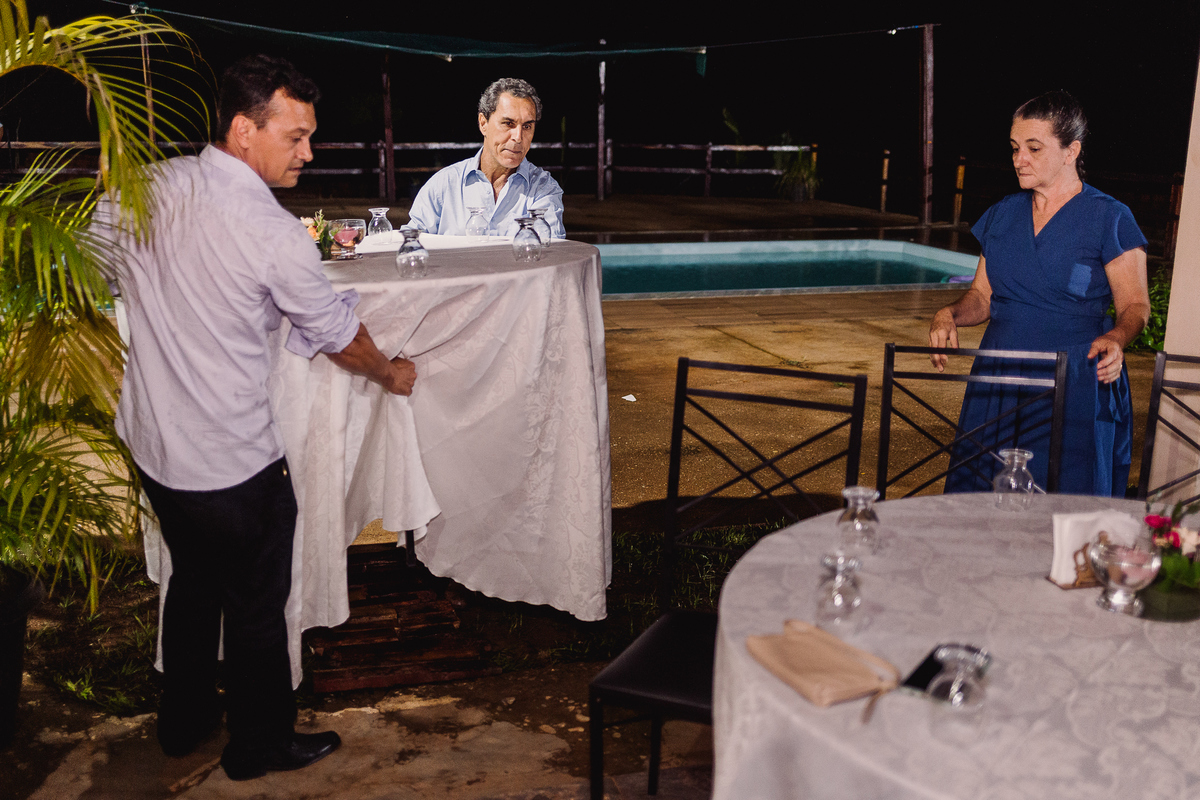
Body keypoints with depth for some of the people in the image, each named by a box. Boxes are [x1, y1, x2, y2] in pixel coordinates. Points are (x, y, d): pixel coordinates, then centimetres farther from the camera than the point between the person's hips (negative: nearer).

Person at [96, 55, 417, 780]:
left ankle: (184, 721, 43)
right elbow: (335, 333, -9)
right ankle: (261, 745, 31)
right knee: (256, 608, 13)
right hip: (233, 462, -7)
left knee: (193, 581, 26)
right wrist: (391, 373, 12)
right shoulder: (274, 232, -22)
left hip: (151, 441, 7)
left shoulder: (143, 188, -4)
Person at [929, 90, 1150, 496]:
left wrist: (1115, 339, -23)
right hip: (999, 383, 5)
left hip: (1075, 386, -5)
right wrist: (949, 314, -6)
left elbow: (1135, 305, -2)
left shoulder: (1109, 218, -4)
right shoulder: (1002, 215, 11)